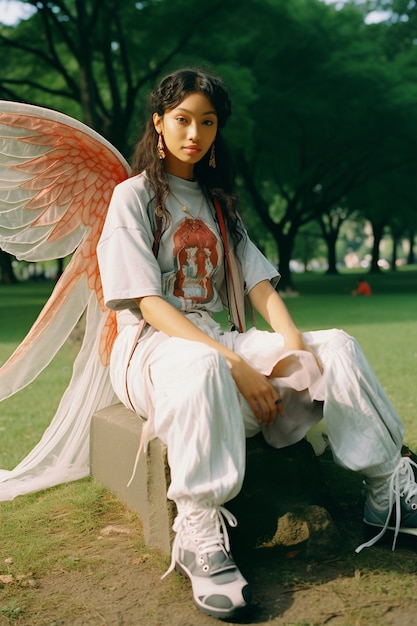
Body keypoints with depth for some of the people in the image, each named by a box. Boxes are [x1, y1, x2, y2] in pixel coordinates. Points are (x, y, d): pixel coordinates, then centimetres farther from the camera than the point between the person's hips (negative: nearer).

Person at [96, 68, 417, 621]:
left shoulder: (217, 201, 18)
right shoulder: (134, 196, -2)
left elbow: (258, 283, 8)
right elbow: (148, 304, -14)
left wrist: (295, 346, -13)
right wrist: (233, 364, -25)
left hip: (217, 339, 6)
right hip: (152, 346, -5)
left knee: (337, 347, -14)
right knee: (202, 365, -42)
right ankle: (199, 534, -33)